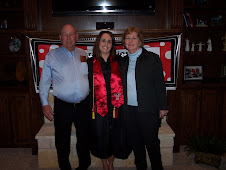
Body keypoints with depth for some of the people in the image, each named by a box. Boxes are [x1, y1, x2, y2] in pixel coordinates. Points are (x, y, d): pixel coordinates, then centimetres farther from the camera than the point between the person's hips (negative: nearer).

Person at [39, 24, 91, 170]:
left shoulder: (84, 55, 7)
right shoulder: (52, 56, -1)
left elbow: (91, 78, 14)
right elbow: (44, 82, 2)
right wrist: (45, 104, -4)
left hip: (83, 105, 3)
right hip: (62, 107, -2)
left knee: (84, 139, 15)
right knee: (62, 142, 10)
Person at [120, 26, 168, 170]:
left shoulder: (152, 58, -3)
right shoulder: (123, 61, 9)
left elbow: (160, 84, -4)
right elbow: (120, 85, 12)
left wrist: (163, 107, -5)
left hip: (148, 110, -4)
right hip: (128, 110, 4)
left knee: (151, 142, 6)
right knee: (135, 142, 15)